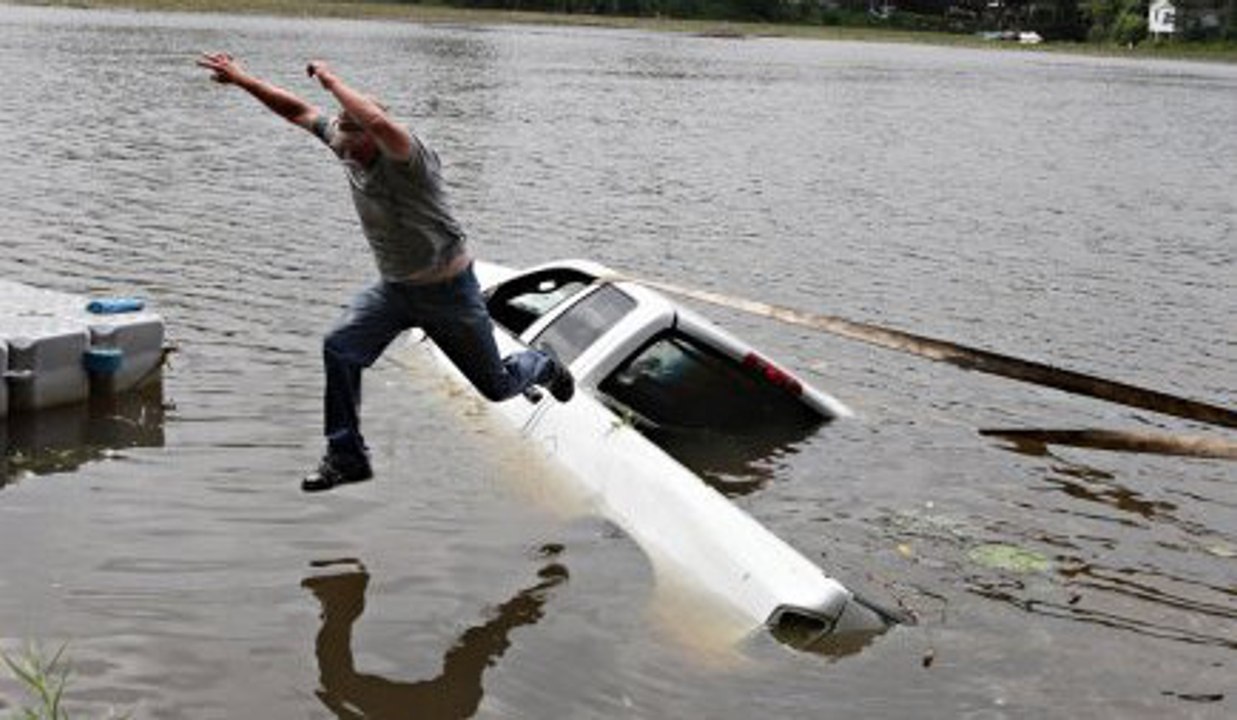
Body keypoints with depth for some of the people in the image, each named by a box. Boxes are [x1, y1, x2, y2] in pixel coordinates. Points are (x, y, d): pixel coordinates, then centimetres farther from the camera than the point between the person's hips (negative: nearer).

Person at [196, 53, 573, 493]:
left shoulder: (407, 158, -29)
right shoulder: (346, 147, -7)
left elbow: (377, 120, -50)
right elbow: (296, 111, 2)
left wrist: (332, 82, -38)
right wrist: (241, 80, -2)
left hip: (448, 289, -6)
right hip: (394, 287, 6)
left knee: (497, 387, 9)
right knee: (339, 348, -17)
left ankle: (543, 367, 45)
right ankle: (347, 457, -7)